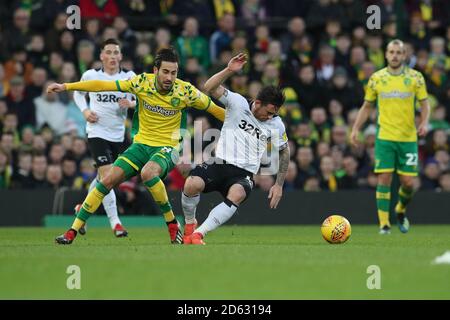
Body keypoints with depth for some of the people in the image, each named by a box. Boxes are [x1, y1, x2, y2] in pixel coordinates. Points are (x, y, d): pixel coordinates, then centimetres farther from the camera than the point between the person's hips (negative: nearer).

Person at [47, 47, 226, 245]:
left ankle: (172, 224, -17)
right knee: (108, 180, -11)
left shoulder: (185, 91, -13)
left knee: (148, 173, -35)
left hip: (167, 147, -3)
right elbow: (102, 85, -7)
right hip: (141, 144, 3)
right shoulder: (142, 82, -10)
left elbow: (214, 109, 2)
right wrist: (66, 87, -8)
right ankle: (72, 232, -1)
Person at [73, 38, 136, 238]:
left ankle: (83, 208, 42)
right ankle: (115, 223, -17)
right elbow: (78, 93, 15)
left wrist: (131, 104, -19)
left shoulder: (129, 77, -2)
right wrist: (85, 110, -3)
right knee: (107, 176, -17)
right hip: (97, 132, -3)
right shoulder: (91, 76, -3)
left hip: (118, 134, 3)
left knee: (103, 178, 17)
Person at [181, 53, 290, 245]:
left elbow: (284, 151, 20)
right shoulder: (238, 103, -1)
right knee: (191, 184, -30)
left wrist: (279, 185, 16)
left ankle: (198, 234, -32)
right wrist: (229, 71, -27)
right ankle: (189, 223, 2)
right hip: (218, 164, 0)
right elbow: (210, 88, -13)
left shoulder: (276, 125, 5)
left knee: (236, 195, -37)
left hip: (243, 174, 0)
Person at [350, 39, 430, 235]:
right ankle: (384, 223, -3)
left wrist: (424, 123, -13)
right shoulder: (376, 78, 3)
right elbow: (367, 106, 12)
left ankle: (401, 211, 30)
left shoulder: (415, 77, 1)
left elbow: (424, 104, 5)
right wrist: (356, 128, 3)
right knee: (384, 179, -8)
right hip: (384, 136, 0)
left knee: (408, 182, 0)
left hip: (408, 138, 0)